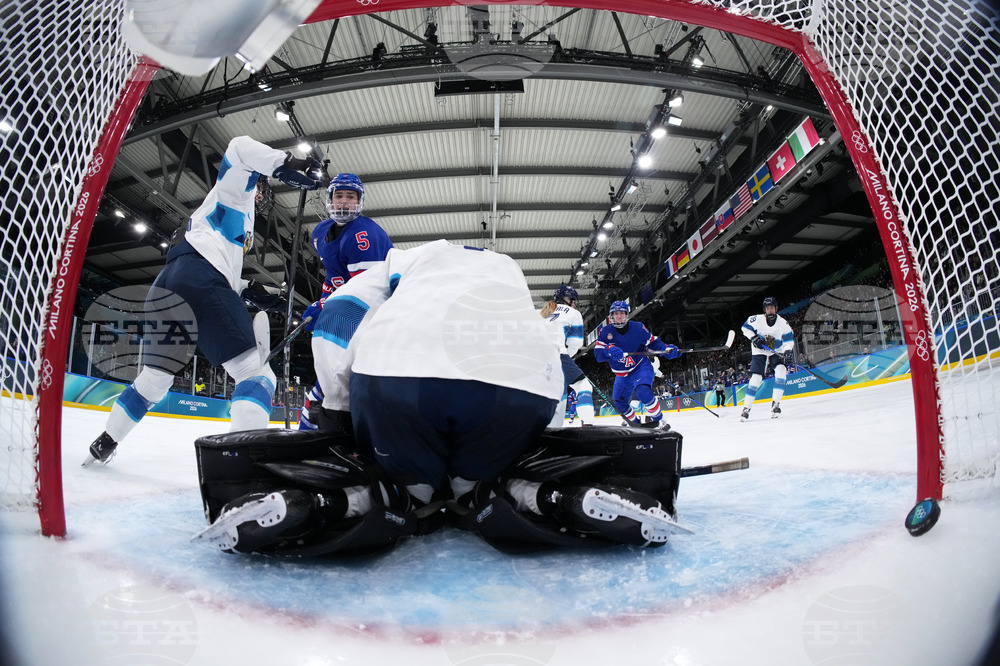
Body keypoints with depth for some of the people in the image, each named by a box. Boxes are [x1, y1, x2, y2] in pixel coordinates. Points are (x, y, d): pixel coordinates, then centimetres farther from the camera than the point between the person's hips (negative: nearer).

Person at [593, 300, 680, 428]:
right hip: (622, 374, 4)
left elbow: (653, 342, -3)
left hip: (641, 367, -4)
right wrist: (609, 350, -41)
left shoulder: (637, 328, -13)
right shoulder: (605, 331, -11)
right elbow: (598, 354, -19)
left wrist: (667, 349, -22)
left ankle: (658, 420, -10)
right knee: (619, 402, 11)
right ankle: (635, 424, 37)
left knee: (643, 392, -30)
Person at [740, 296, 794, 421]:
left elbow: (788, 340, -10)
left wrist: (787, 352, -26)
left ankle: (775, 404, -17)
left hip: (776, 352, 1)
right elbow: (745, 327, 0)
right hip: (759, 351, -1)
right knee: (756, 378, -10)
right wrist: (753, 338, -15)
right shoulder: (757, 319, -15)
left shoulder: (783, 323, -13)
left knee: (780, 371, -25)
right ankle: (746, 408, -2)